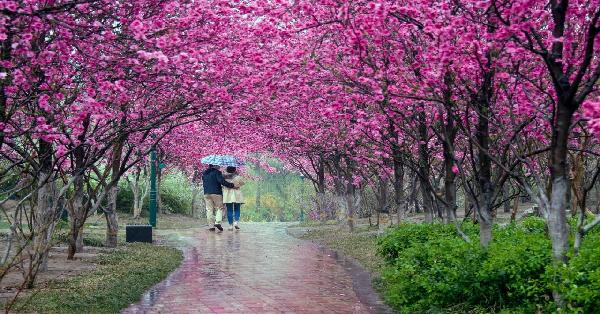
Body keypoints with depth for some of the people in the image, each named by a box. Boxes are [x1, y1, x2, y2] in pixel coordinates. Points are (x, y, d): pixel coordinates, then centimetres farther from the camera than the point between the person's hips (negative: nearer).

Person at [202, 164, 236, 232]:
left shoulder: (204, 173, 16)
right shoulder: (217, 172, -5)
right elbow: (222, 181, -16)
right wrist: (232, 185, -12)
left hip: (206, 194, 5)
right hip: (216, 193, -5)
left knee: (209, 210, 4)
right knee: (220, 208, 4)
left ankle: (211, 225, 0)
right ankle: (217, 222, -13)